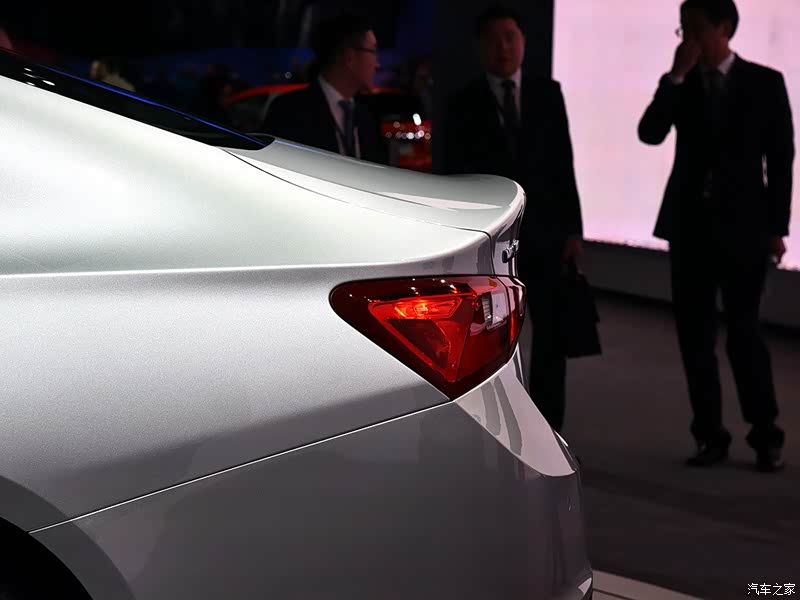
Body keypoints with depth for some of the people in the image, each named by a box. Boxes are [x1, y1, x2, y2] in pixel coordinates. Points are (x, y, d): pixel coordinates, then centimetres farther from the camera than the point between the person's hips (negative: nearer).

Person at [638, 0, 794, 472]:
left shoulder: (764, 82, 0)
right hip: (690, 222, 3)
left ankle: (766, 435, 9)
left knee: (744, 331, -5)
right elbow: (650, 134, -9)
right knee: (695, 335, 2)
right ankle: (711, 436, 10)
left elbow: (781, 158, -1)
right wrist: (678, 75, -14)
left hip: (742, 224, -3)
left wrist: (778, 227, -5)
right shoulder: (679, 84, 7)